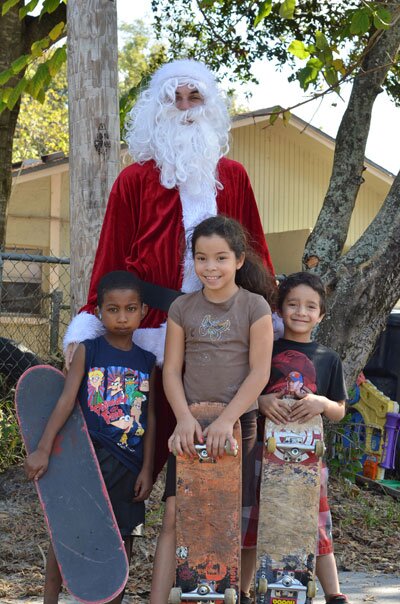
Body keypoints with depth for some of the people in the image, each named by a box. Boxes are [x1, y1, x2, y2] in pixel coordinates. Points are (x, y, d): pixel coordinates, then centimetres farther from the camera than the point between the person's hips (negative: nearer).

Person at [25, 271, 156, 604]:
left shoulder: (147, 361, 6)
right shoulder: (87, 351, -2)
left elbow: (150, 418, 7)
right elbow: (66, 401, -9)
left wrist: (147, 469, 4)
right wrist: (43, 449, -17)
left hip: (129, 463, 3)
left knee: (122, 538, 9)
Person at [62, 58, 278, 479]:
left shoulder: (232, 177, 11)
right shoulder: (135, 180, 2)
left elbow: (254, 253, 12)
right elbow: (110, 260, -1)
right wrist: (88, 327, -7)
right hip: (154, 338, -2)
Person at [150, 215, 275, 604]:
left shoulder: (255, 307, -4)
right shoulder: (182, 308, 2)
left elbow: (259, 372, -8)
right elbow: (171, 370, 1)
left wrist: (226, 420, -16)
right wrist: (185, 419, -14)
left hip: (239, 422, -1)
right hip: (190, 424, 2)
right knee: (174, 516, -3)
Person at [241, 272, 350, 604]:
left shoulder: (328, 358, 6)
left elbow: (339, 412, 8)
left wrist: (322, 403, -13)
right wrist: (261, 402, -16)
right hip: (264, 448, 0)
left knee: (318, 526, 5)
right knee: (251, 523, 7)